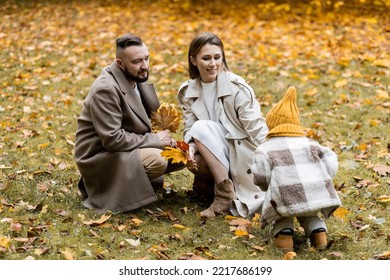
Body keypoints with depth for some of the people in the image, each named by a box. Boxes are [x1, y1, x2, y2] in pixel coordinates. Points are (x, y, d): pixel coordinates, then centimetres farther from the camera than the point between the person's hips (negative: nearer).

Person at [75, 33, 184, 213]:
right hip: (100, 156, -9)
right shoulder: (105, 90, -24)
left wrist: (163, 137, -7)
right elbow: (112, 139, -27)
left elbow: (143, 121, 14)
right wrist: (154, 139, -20)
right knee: (157, 160, -31)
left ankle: (133, 177, 7)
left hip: (127, 147, 9)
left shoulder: (137, 80, 4)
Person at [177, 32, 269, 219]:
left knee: (202, 127, -26)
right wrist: (191, 146, -24)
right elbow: (189, 129, -1)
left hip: (243, 154, -3)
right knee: (193, 160, -31)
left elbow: (257, 129, -17)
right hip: (218, 157, 3)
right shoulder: (187, 92, 0)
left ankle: (225, 192, -21)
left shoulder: (237, 88, -14)